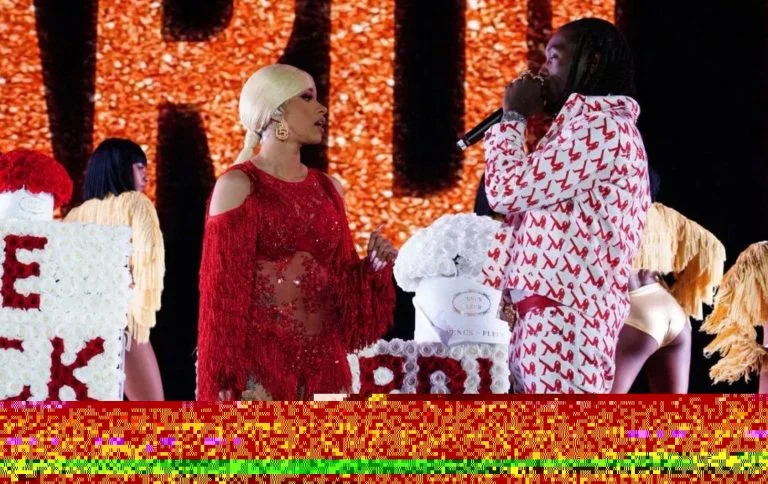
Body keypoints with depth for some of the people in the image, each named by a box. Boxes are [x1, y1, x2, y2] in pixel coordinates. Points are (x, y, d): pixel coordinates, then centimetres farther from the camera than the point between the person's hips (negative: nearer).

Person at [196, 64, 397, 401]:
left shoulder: (328, 189, 15)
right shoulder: (238, 186, -2)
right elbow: (222, 290, -6)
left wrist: (374, 266, 0)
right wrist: (226, 377, -12)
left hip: (323, 359, 5)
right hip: (259, 357, -5)